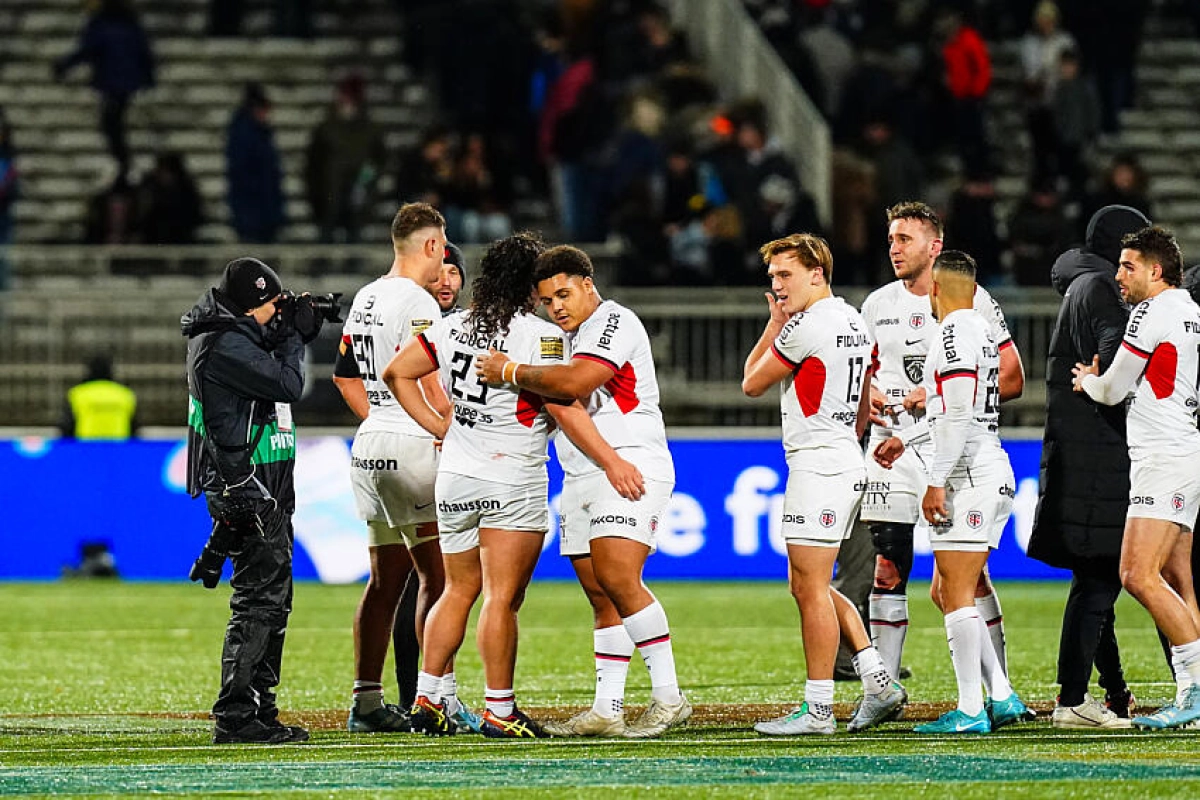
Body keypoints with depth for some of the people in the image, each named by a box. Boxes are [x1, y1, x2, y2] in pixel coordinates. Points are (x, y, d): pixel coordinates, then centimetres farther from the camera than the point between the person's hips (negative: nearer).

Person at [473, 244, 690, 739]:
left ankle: (668, 698, -19)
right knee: (600, 597, 5)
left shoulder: (615, 323, -8)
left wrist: (511, 373, -10)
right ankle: (607, 711, 5)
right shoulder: (569, 336, 22)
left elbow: (574, 383, -22)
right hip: (581, 477, 9)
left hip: (629, 469, -9)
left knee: (618, 578, -21)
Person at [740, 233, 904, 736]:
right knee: (808, 586, 15)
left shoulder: (805, 326, -15)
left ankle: (818, 709, -5)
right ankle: (878, 681, 10)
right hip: (846, 464, 10)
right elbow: (864, 406, 23)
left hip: (817, 466, -10)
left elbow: (752, 383, -3)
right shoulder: (855, 323, 15)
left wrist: (774, 322, 6)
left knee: (811, 588, -6)